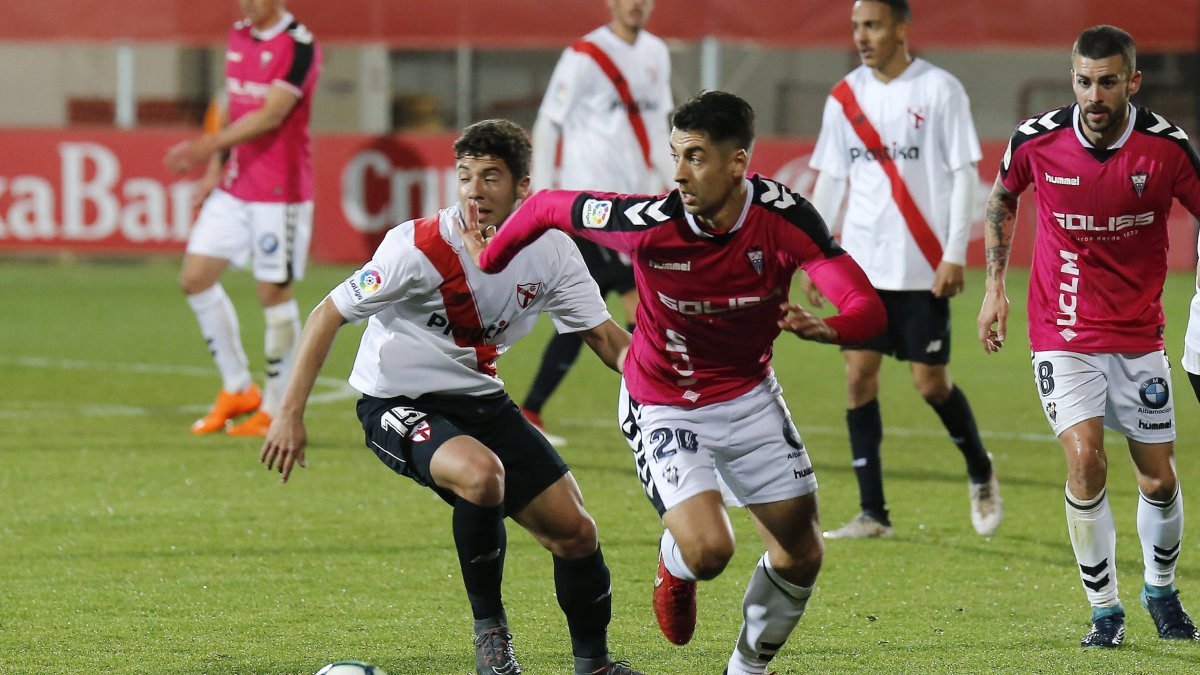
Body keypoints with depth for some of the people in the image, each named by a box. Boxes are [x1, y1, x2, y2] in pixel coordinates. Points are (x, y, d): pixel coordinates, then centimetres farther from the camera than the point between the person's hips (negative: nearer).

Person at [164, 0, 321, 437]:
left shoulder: (299, 47, -14)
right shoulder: (239, 37, 11)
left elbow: (270, 116, -22)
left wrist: (208, 145, -29)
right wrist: (215, 167, 13)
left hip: (279, 192, -8)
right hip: (234, 187, 8)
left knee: (274, 292, -3)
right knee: (195, 278, 3)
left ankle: (276, 410, 7)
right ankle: (237, 389, 16)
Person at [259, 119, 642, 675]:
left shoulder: (549, 253, -7)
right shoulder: (420, 247, -22)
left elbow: (606, 338, 0)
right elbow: (328, 315, -16)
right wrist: (291, 413, -20)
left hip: (482, 401, 6)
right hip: (398, 404, -6)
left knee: (574, 532, 1)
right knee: (481, 473, -36)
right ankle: (489, 628, -15)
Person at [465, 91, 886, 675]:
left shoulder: (783, 216, -22)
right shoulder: (650, 223, -27)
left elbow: (867, 309, -27)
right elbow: (546, 207, -11)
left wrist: (827, 329, -49)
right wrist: (488, 262, 4)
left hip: (749, 397, 3)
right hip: (663, 405, -3)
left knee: (801, 556, 6)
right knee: (707, 550, -22)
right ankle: (674, 568, 17)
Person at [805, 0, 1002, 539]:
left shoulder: (940, 90, -5)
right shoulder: (844, 98, 7)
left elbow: (963, 174, -5)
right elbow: (830, 180, 13)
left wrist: (955, 254, -11)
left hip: (923, 267, -4)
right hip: (862, 265, 4)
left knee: (930, 381, -1)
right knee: (859, 375, -3)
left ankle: (980, 473, 26)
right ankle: (872, 513, 1)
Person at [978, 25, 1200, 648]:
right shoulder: (1036, 140, -10)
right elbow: (1001, 199, 12)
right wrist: (995, 286, 9)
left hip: (1139, 334, 1)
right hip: (1063, 335, -1)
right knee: (1085, 463, -17)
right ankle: (1104, 608, -1)